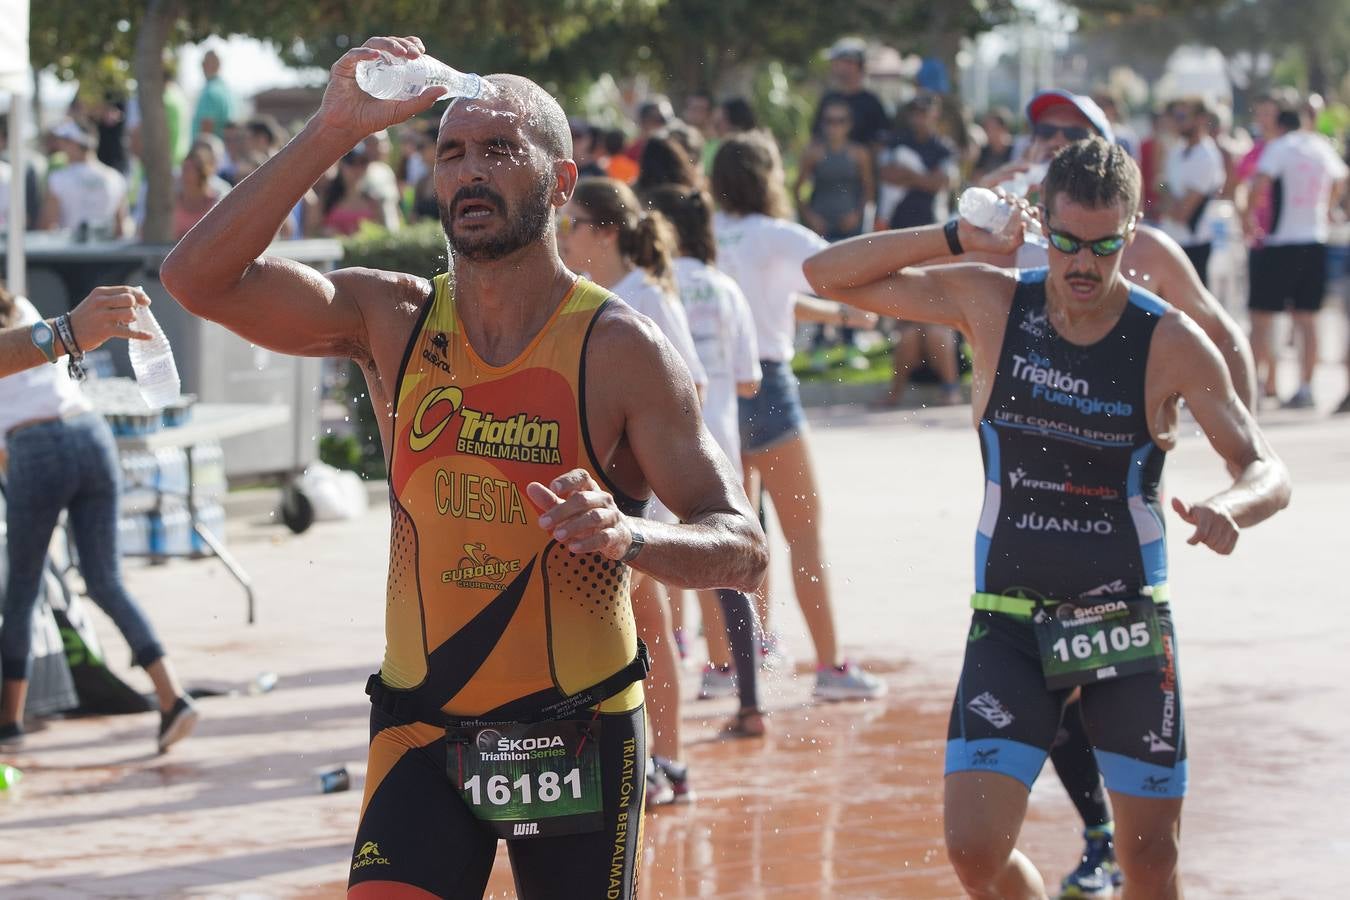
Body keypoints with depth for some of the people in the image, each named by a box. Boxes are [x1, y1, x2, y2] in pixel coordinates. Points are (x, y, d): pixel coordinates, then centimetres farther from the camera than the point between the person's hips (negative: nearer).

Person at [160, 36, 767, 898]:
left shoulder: (619, 348, -9)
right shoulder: (393, 319, 0)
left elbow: (744, 549, -12)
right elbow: (200, 277, -13)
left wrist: (628, 536, -34)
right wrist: (331, 132, -19)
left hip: (579, 738, -2)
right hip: (422, 733, 2)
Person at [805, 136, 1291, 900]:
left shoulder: (1170, 343, -9)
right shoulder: (992, 304, -4)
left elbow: (1270, 474, -9)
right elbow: (828, 275, -3)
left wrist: (1230, 510, -33)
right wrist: (958, 235, -15)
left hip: (1130, 624, -1)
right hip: (1012, 626, 1)